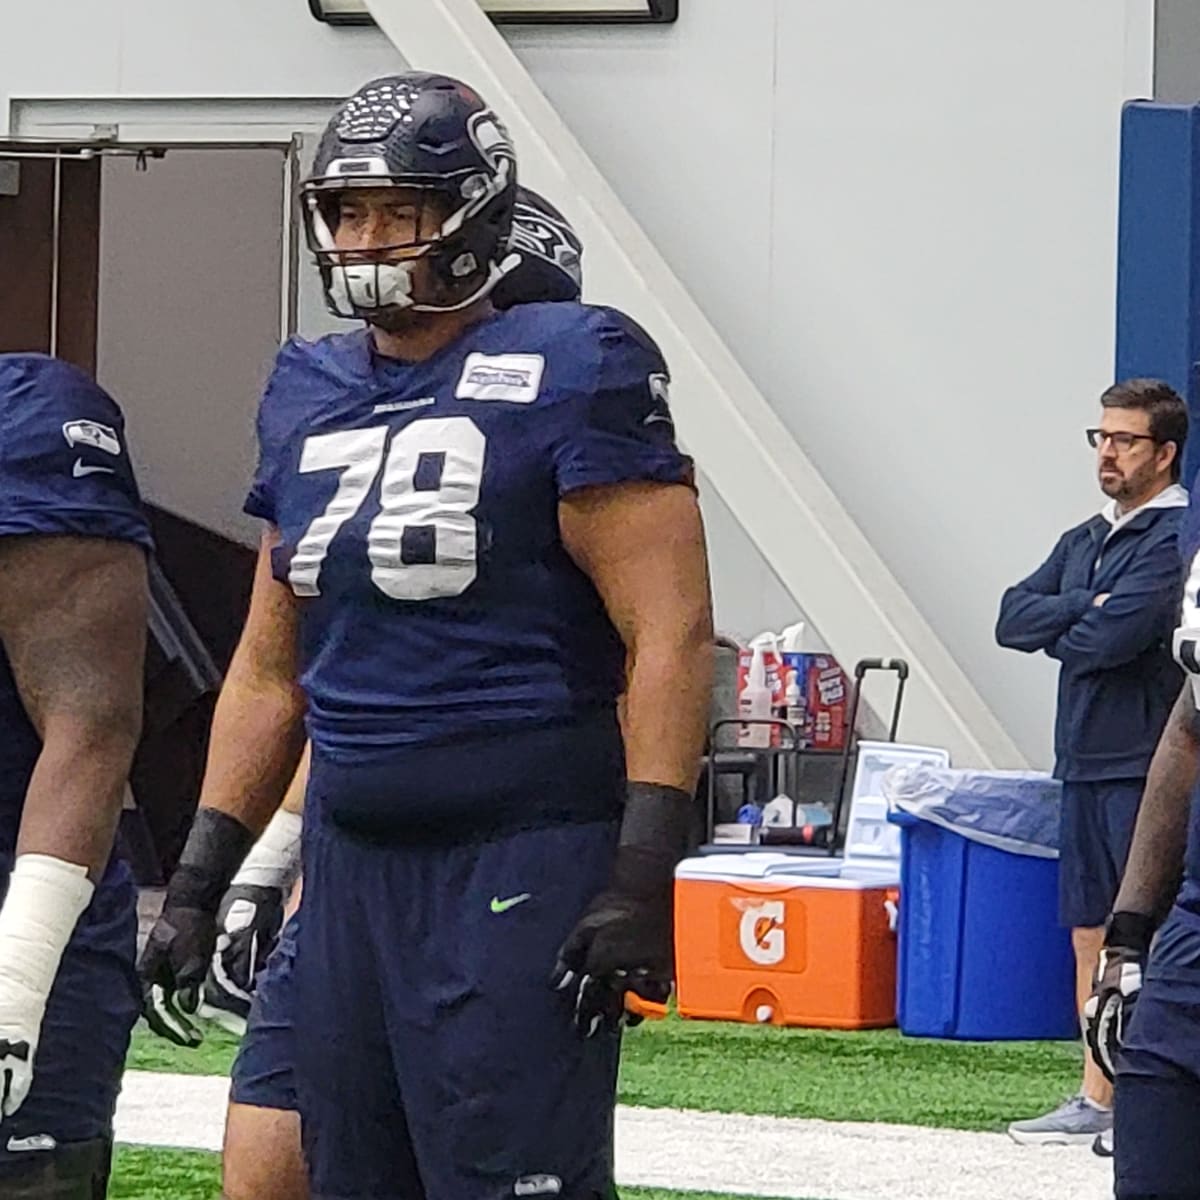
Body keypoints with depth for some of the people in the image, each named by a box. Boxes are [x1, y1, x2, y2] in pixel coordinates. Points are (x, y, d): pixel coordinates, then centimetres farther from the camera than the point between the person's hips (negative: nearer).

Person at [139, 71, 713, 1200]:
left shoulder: (569, 369, -6)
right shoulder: (307, 393, 15)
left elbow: (669, 631, -12)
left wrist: (642, 875, -19)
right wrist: (200, 877, 16)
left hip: (523, 860, -7)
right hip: (352, 856, 7)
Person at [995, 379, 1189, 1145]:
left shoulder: (1175, 538, -10)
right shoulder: (1086, 541, 17)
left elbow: (1111, 640, -19)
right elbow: (1012, 619, 8)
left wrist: (1060, 634, 2)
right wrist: (1083, 610, -9)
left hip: (1146, 770, -8)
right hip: (1087, 764, 8)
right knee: (1092, 935, 11)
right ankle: (1098, 1102, 16)